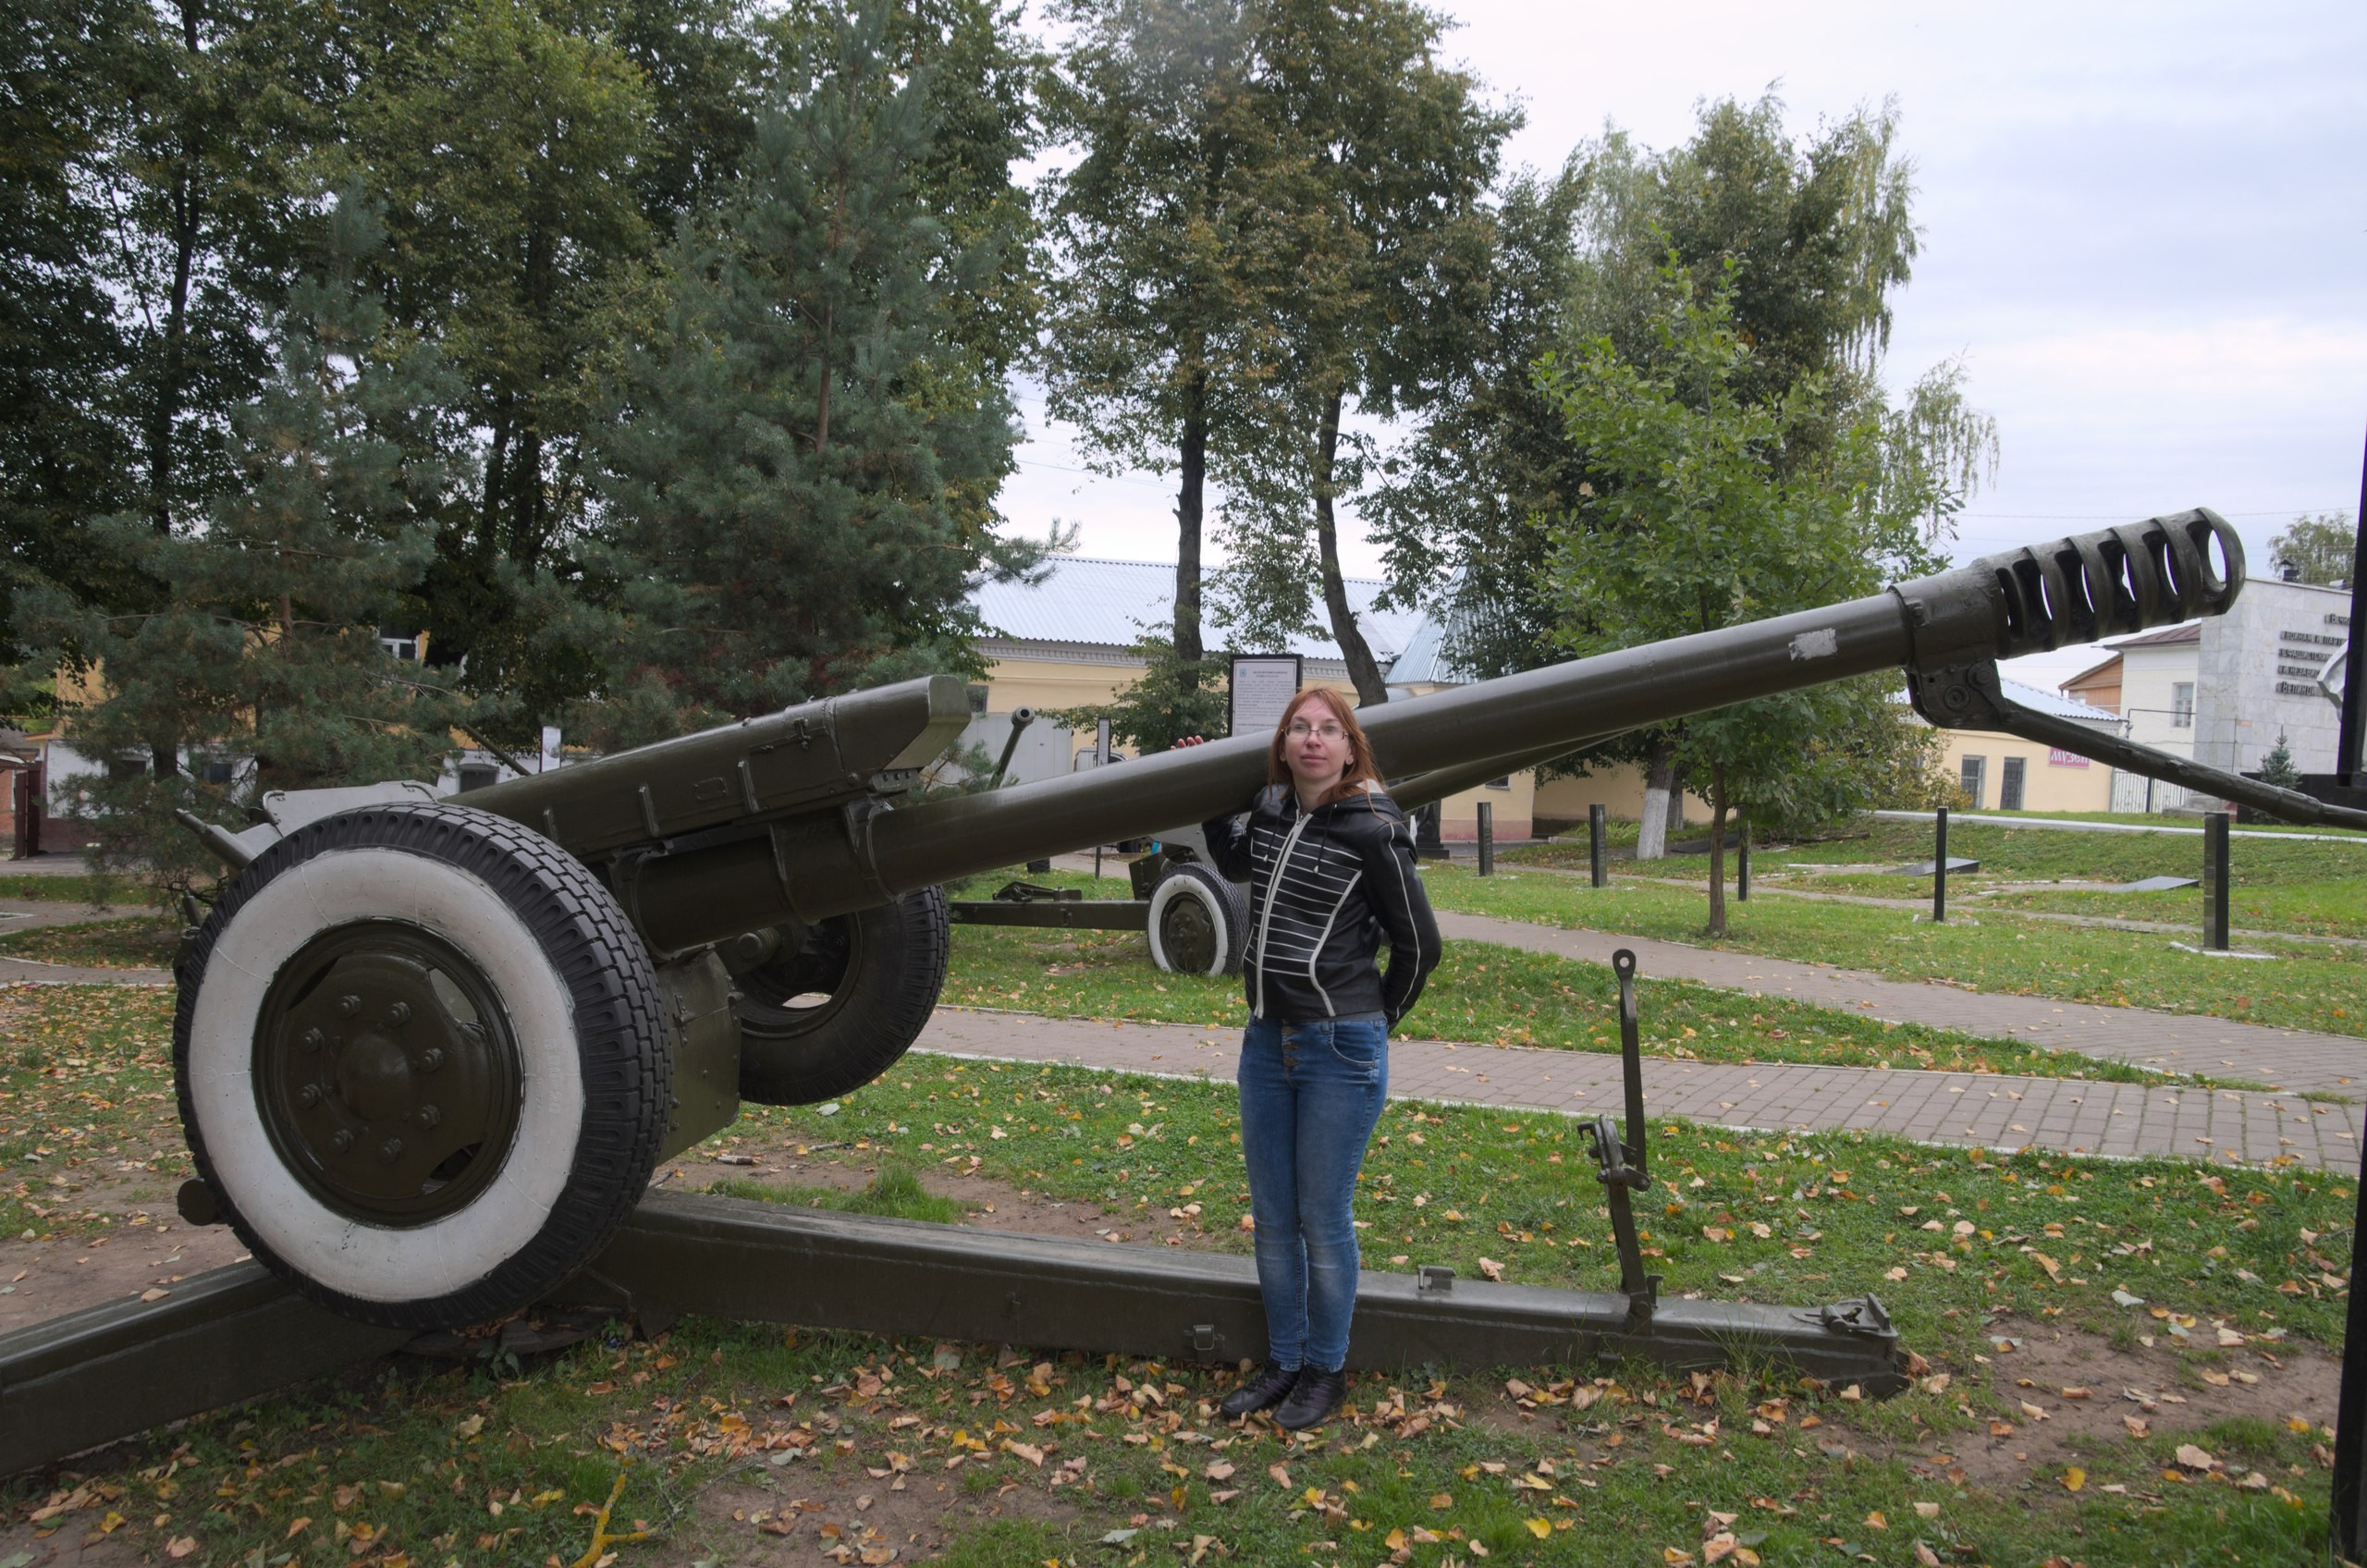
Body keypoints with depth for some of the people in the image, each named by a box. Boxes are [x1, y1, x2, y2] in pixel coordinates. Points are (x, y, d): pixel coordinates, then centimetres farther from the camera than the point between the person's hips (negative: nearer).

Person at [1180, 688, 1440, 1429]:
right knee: (1272, 1216, 13)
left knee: (1322, 1220, 4)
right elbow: (1236, 862, 29)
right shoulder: (1268, 813, 5)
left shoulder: (1372, 832, -13)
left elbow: (1419, 944, -4)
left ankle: (1326, 1370, 22)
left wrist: (1376, 1020, 6)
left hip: (1341, 1049, -6)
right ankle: (1282, 1362, 29)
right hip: (1267, 1041, 6)